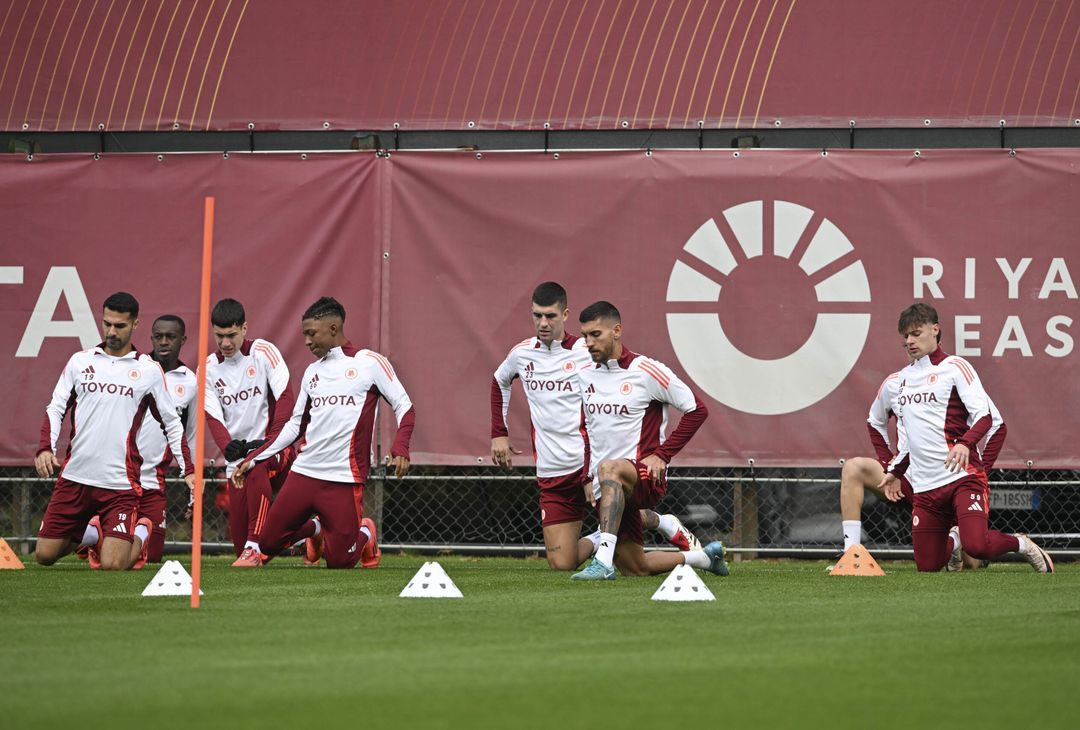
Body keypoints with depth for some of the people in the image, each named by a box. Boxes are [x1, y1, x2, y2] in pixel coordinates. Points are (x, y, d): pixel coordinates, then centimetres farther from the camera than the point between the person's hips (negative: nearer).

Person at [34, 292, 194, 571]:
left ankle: (142, 532, 22)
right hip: (74, 477, 3)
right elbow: (55, 408, 9)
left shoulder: (149, 370, 2)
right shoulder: (80, 361, 7)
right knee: (44, 555, 1)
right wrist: (45, 448, -9)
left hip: (120, 484, -3)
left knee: (113, 565, -13)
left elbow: (171, 423, 8)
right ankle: (90, 533, 32)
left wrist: (188, 470, 0)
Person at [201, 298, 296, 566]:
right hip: (237, 453, 5)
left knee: (257, 471, -38)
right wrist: (227, 447, -22)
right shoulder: (209, 368, 6)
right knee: (238, 532, -1)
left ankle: (253, 549, -35)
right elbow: (213, 416, -2)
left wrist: (271, 441, -23)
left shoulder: (263, 352, -6)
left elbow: (286, 397, -13)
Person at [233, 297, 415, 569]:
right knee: (268, 543, 1)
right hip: (303, 474, 5)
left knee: (338, 561, -7)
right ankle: (315, 530, 31)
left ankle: (365, 534, 27)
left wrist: (400, 449, -21)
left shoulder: (370, 363, -3)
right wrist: (253, 459, 15)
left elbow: (404, 408, -4)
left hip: (345, 479, -5)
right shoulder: (312, 371, 14)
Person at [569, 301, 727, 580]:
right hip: (606, 487, 7)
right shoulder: (585, 376, 11)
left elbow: (697, 409, -5)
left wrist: (662, 455, -11)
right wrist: (586, 479, 13)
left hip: (645, 476, -7)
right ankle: (704, 557, 31)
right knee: (634, 568, 5)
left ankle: (604, 562, -51)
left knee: (609, 469, -41)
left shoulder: (646, 371, -8)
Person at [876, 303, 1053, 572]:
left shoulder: (954, 367, -1)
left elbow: (984, 415, -11)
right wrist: (895, 471, 25)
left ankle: (1022, 545, 6)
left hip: (962, 476, -6)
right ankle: (954, 540, 36)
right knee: (927, 567, 1)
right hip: (924, 487, 6)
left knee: (977, 546, -27)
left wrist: (965, 443, -28)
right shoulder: (899, 381, 18)